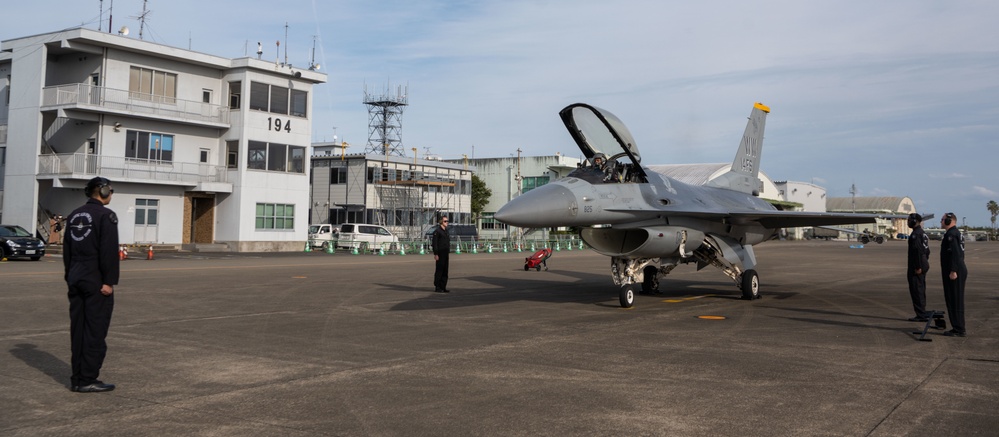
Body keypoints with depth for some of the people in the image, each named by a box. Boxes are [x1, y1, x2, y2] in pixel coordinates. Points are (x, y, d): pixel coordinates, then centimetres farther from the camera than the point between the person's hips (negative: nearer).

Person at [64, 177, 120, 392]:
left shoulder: (75, 215, 14)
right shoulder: (105, 215, -11)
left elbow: (67, 249, 17)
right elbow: (109, 251, -19)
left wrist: (70, 277, 21)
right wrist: (109, 281, -17)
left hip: (76, 279, 8)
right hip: (96, 282, -8)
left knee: (78, 328, 10)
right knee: (95, 329, -3)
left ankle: (77, 378, 15)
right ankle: (88, 380, -2)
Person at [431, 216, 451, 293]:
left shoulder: (446, 231, 16)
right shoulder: (437, 231, -10)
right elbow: (434, 243, -14)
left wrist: (448, 252, 17)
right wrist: (436, 254, -18)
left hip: (445, 254, 8)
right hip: (440, 254, -8)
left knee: (445, 271, 8)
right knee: (439, 270, -5)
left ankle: (443, 287, 12)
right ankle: (437, 287, 0)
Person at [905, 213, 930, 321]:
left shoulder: (915, 234, -17)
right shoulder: (923, 233, 16)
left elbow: (918, 251, -24)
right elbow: (927, 251, 21)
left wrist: (918, 267, -23)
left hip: (916, 268, -10)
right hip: (923, 265, 10)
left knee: (916, 291, -7)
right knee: (920, 290, 14)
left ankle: (920, 315, -7)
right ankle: (922, 313, 19)